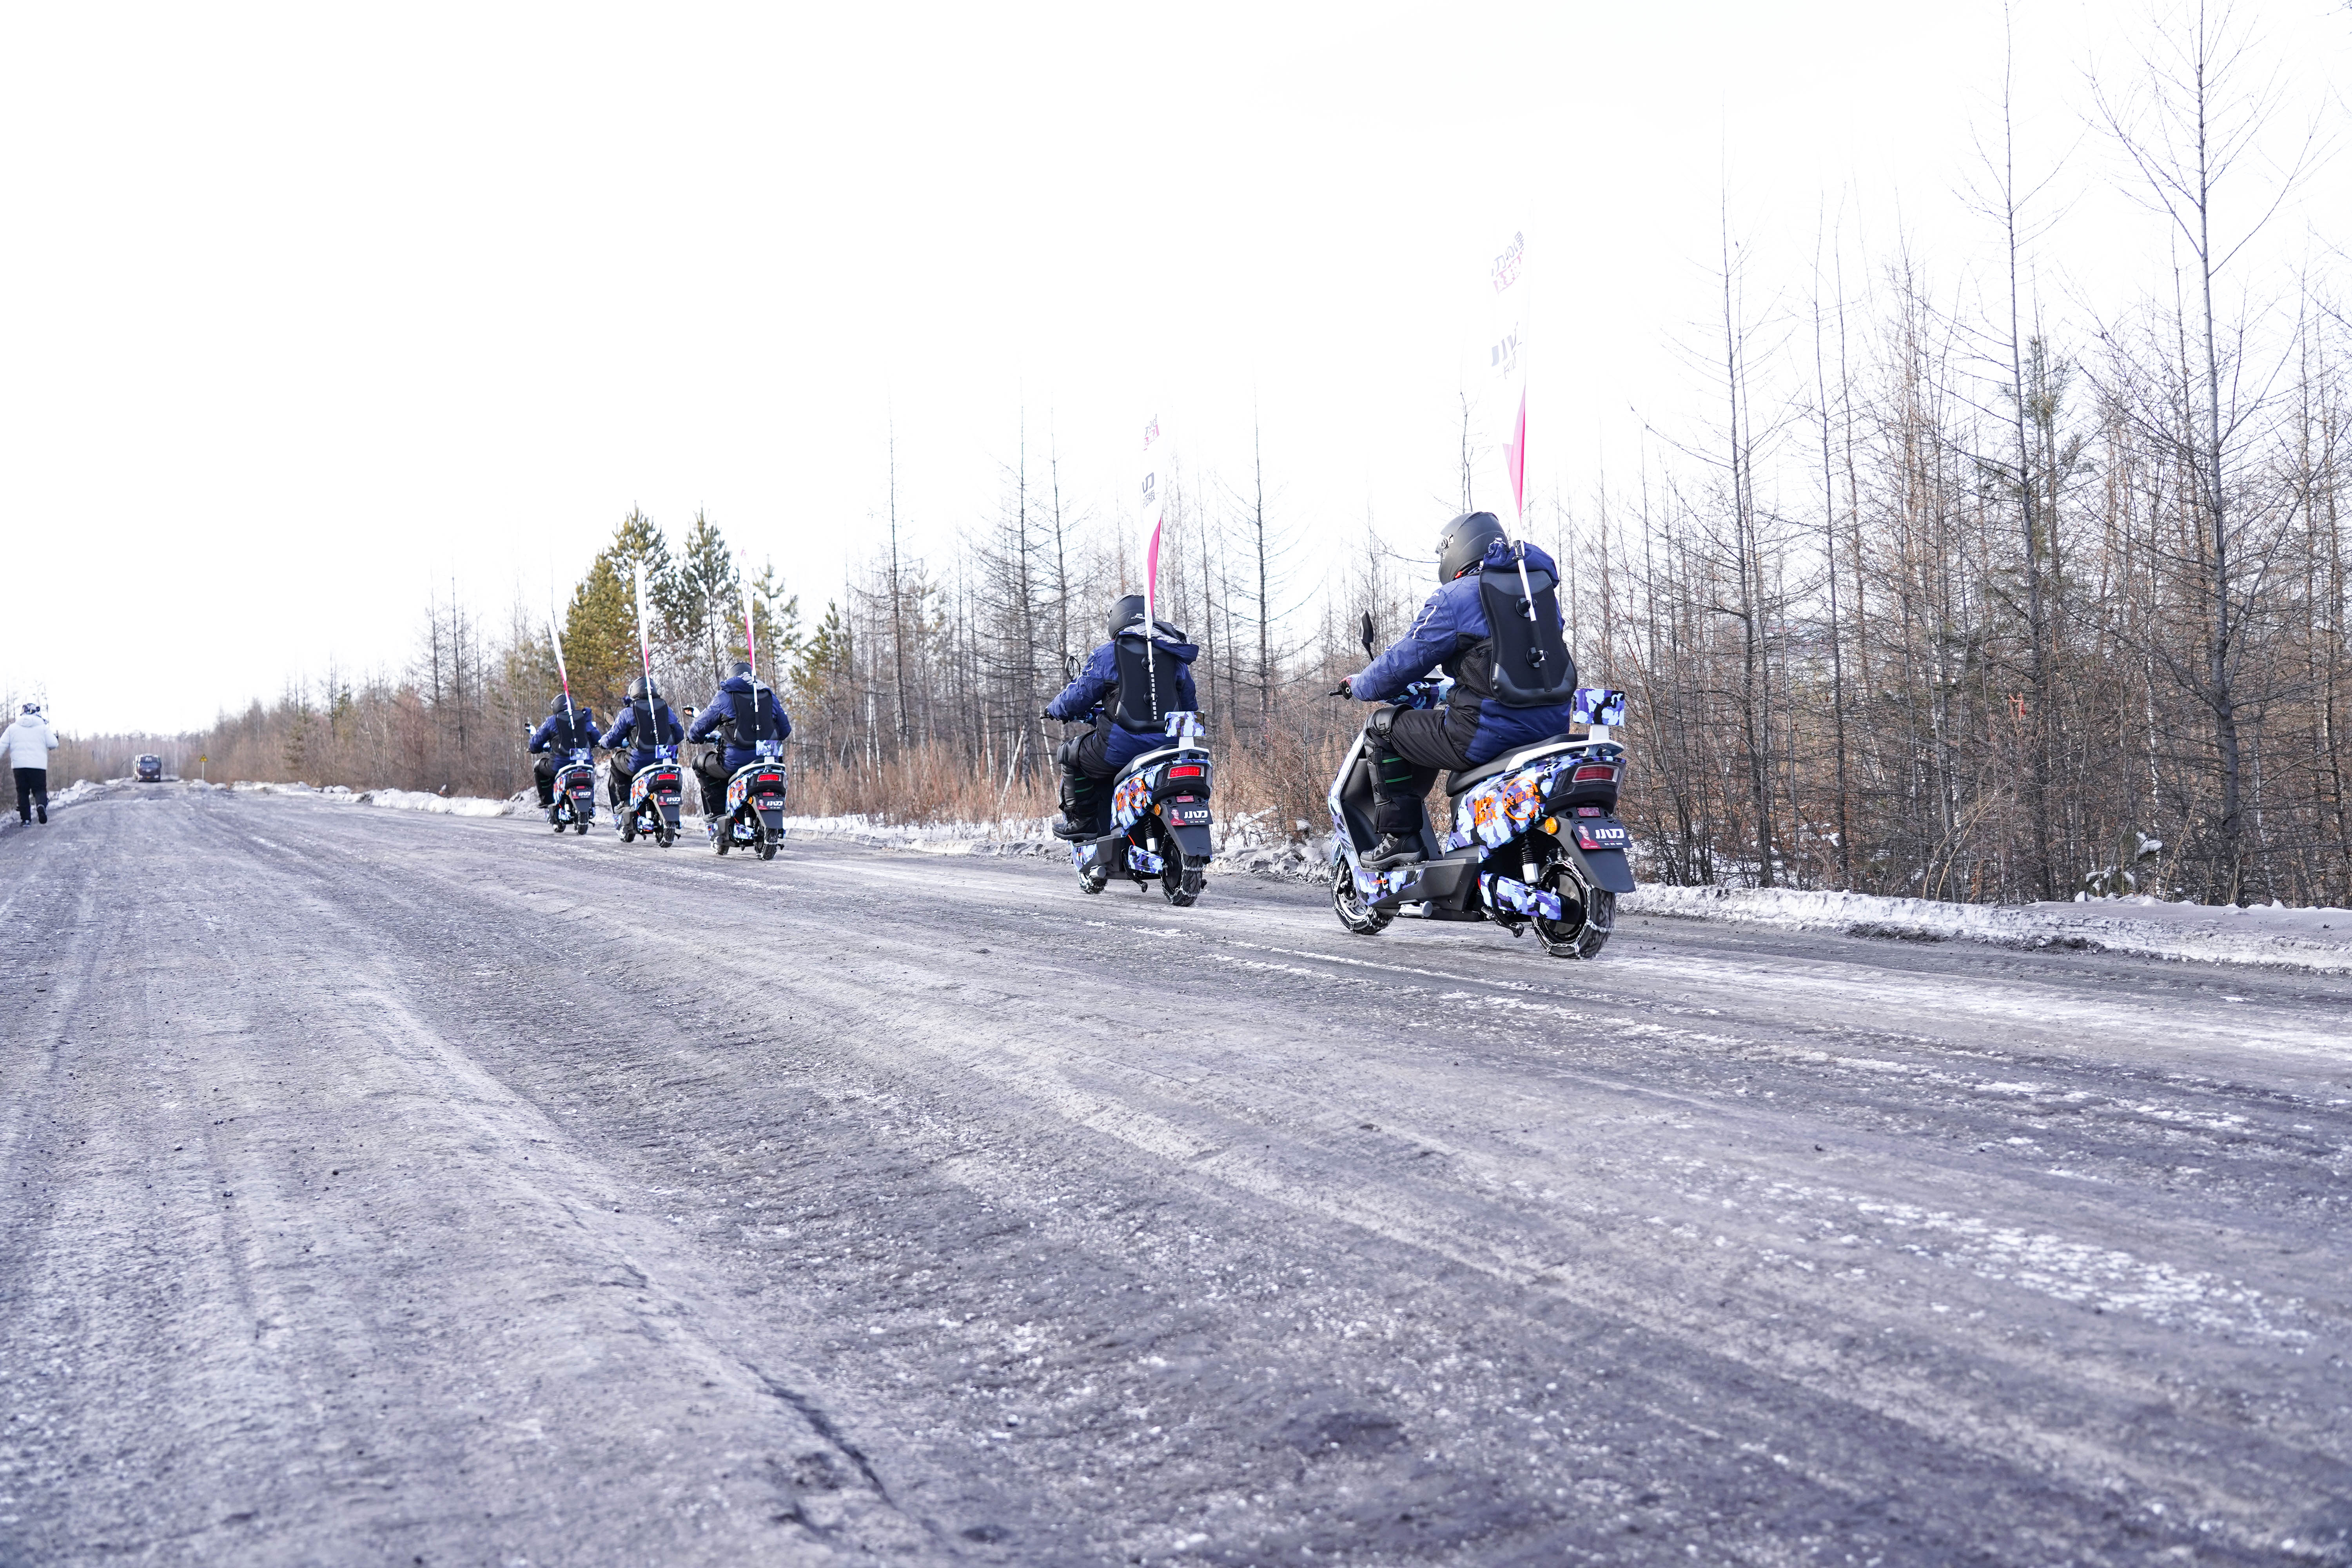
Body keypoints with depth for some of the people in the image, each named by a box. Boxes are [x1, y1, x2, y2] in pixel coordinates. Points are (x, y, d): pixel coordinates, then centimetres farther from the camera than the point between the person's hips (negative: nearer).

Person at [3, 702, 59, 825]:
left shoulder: (13, 728, 10)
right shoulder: (43, 727, 4)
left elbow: (2, 745, 6)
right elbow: (53, 744, -2)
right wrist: (54, 736, 19)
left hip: (19, 765, 1)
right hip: (39, 766, -1)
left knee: (23, 792, 9)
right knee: (40, 789, 3)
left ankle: (25, 818, 2)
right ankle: (41, 805, -29)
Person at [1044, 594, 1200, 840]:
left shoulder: (1106, 655, -1)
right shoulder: (1176, 657, 15)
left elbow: (1077, 697, 3)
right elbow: (1190, 706, 22)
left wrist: (1053, 709, 24)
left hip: (1121, 744, -5)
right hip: (1169, 746, 5)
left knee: (1071, 754, 19)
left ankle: (1082, 821, 13)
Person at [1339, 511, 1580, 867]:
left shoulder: (1455, 597, -5)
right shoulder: (1542, 582, 17)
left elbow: (1405, 660, -2)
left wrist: (1359, 685, 17)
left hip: (1491, 731, -8)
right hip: (1552, 725, 8)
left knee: (1382, 727, 10)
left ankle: (1399, 835, 5)